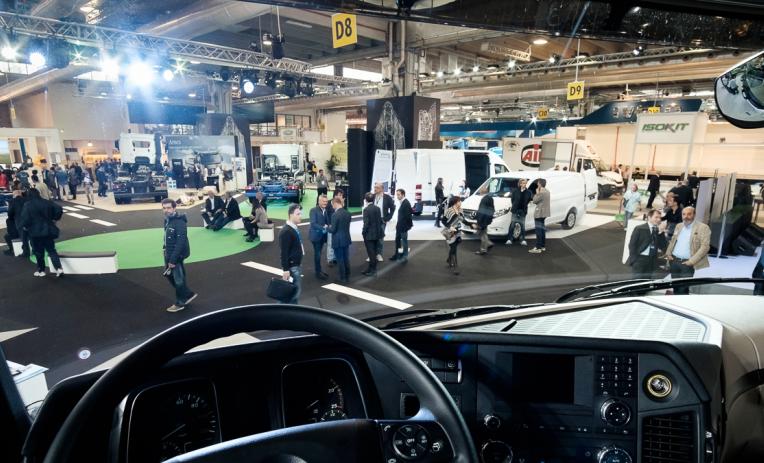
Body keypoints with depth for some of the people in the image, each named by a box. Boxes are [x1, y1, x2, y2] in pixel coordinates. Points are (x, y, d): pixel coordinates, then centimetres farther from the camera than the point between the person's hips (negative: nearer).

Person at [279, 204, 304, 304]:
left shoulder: (295, 228, 8)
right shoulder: (286, 231, -21)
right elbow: (284, 252, -22)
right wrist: (285, 269, -22)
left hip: (297, 264, 9)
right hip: (291, 266, -9)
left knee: (296, 290, 16)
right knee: (295, 290, -3)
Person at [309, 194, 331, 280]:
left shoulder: (325, 211, 9)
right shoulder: (313, 210, -13)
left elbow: (327, 222, 10)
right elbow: (313, 223, -21)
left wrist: (328, 227, -11)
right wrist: (323, 228, -29)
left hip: (322, 236, 7)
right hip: (316, 235, -7)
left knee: (318, 254, 15)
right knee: (317, 254, -2)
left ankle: (318, 271, 23)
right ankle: (318, 272, 5)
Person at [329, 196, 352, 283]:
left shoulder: (335, 214, -20)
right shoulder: (348, 213, 2)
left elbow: (333, 230, -17)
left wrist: (328, 227, 4)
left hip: (338, 240, -7)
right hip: (346, 239, 7)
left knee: (340, 259, 4)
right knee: (346, 258, 15)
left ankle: (343, 278, 11)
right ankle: (347, 277, 23)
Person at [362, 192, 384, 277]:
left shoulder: (366, 209, -16)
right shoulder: (378, 208, 2)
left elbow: (366, 223, -18)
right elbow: (380, 221, 7)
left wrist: (363, 234, -8)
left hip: (369, 234, -7)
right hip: (377, 233, 7)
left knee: (371, 253, 2)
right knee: (374, 252, 15)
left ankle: (373, 271, 9)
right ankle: (371, 269, 27)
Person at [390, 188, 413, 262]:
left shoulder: (406, 203, -18)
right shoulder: (401, 202, 9)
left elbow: (408, 215, -20)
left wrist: (409, 224, -17)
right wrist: (398, 223, 11)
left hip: (404, 226, -9)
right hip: (399, 225, 9)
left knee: (404, 240, 2)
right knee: (397, 240, 17)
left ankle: (405, 257, 13)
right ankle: (397, 254, 30)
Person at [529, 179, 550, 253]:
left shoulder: (541, 193, -20)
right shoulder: (547, 191, 12)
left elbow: (534, 201, -14)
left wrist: (537, 193, -4)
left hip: (539, 213, -10)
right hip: (544, 213, 10)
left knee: (539, 230, -9)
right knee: (542, 229, 18)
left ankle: (538, 248, -9)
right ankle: (543, 246, 26)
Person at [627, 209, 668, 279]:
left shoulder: (659, 231, 9)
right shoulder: (639, 229, -3)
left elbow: (662, 246, 0)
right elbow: (632, 245, -6)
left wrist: (661, 232, -9)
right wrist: (634, 259, -12)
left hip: (652, 261, 5)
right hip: (639, 260, -4)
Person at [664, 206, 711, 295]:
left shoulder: (703, 227, -6)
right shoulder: (679, 226, 14)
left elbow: (705, 246, -13)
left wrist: (692, 261, -18)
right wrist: (668, 253, 5)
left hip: (687, 263, -6)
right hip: (674, 261, 6)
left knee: (683, 288, -6)